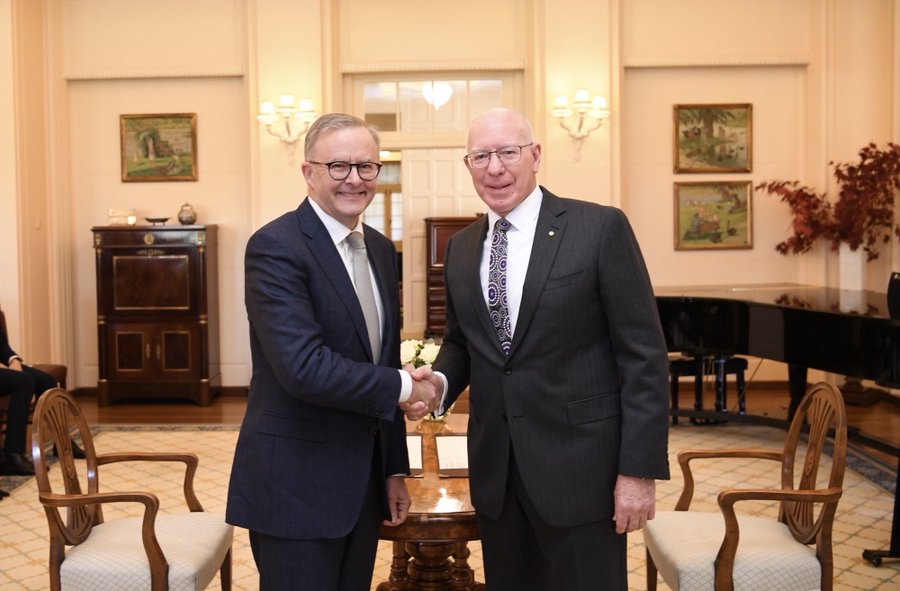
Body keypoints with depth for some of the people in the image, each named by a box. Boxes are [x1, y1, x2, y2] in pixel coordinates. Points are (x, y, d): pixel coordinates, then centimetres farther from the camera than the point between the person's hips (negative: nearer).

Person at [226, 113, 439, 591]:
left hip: (363, 481, 7)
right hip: (295, 486, -7)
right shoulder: (276, 246, -15)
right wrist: (403, 388, -15)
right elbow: (304, 367, -26)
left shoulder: (381, 249, 9)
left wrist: (395, 468, 14)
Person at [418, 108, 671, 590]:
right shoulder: (460, 248, 8)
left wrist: (639, 469, -13)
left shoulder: (601, 228, -9)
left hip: (579, 465, -5)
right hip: (494, 468, 5)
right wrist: (440, 380, -5)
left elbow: (643, 356, -10)